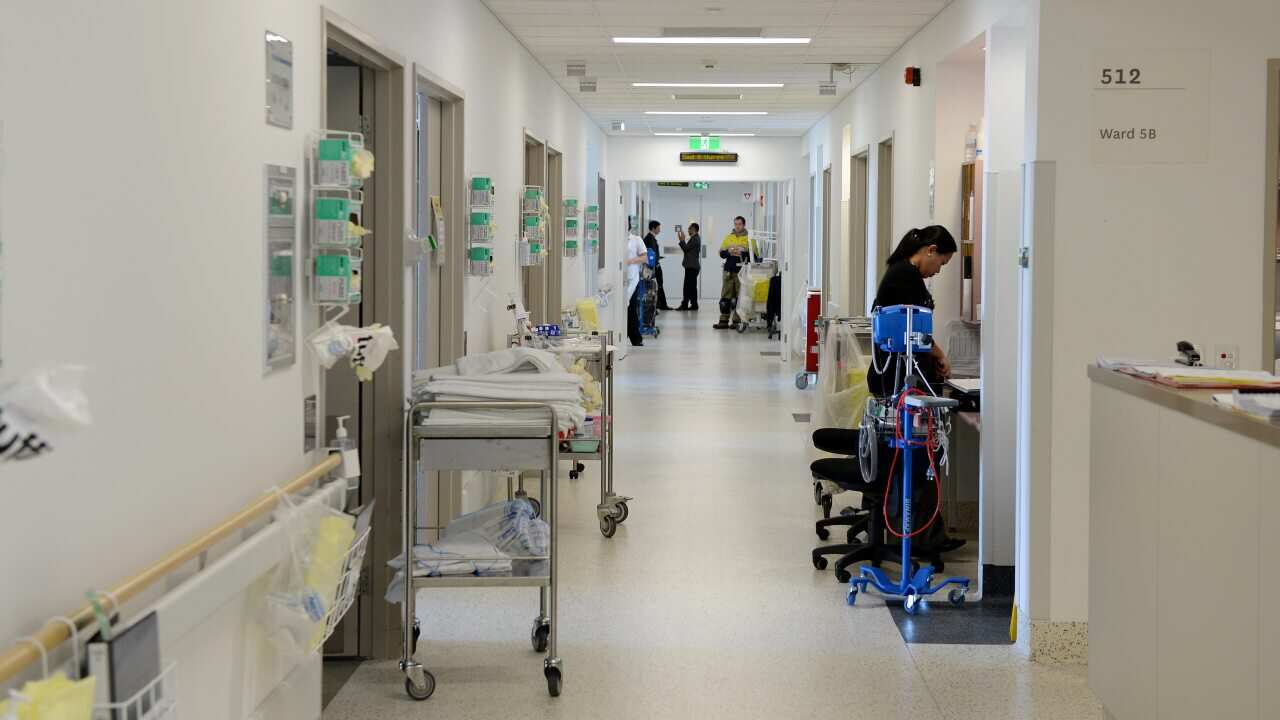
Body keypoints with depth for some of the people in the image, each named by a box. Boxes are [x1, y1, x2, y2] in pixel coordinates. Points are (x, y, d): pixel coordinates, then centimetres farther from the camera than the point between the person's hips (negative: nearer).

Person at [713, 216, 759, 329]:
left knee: (739, 298, -3)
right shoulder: (728, 237, 15)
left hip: (742, 272, -4)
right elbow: (721, 253, 13)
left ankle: (737, 321, 4)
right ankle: (724, 321, 7)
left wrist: (743, 252, -18)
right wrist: (728, 252, -7)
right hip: (729, 271, 4)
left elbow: (755, 255, -6)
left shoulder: (749, 238, 2)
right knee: (725, 297, 3)